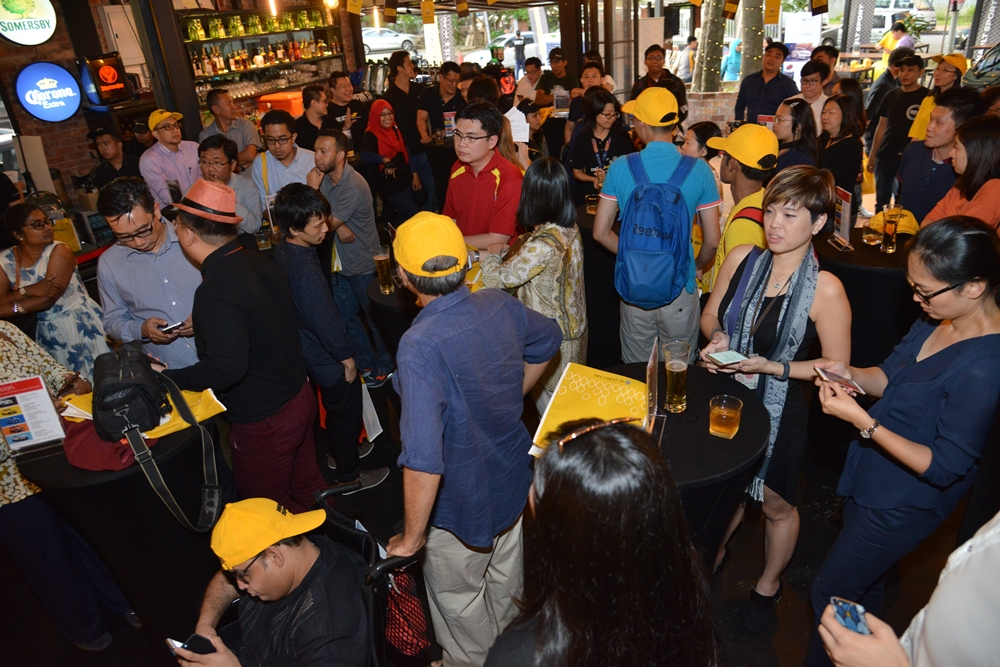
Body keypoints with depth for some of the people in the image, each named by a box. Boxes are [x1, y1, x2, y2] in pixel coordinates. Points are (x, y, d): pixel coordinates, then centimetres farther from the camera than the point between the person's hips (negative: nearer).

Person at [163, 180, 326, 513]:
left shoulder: (215, 292, -28)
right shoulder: (260, 262, -2)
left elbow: (227, 368, -33)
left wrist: (169, 379, -20)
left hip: (262, 423, -8)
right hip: (301, 398, 8)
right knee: (308, 485, 26)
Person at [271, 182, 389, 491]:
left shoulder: (282, 252, -5)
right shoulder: (305, 269, -35)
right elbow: (325, 319, -28)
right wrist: (346, 356, -15)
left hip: (309, 350, 9)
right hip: (329, 360, -9)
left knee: (335, 408, 29)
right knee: (345, 412, 12)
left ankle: (338, 452, 51)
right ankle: (350, 475, 32)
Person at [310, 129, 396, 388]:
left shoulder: (353, 187, -26)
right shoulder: (325, 176, -1)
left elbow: (324, 224, -25)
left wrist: (313, 189, -20)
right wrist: (338, 225, -21)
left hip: (362, 264, -8)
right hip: (338, 262, 8)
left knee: (375, 318, 9)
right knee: (345, 318, 17)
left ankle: (384, 366, 27)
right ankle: (366, 363, 34)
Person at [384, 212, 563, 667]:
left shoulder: (421, 345, -34)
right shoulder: (501, 305, -13)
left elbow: (423, 459, -37)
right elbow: (548, 342, 9)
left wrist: (411, 539, -22)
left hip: (463, 505, -7)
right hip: (515, 481, 7)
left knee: (459, 603, 23)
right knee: (506, 587, 31)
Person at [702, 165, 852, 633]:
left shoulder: (826, 289, -20)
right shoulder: (741, 259, -8)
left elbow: (837, 366, -12)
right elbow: (710, 316, 6)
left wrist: (771, 367, -22)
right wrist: (717, 339, -16)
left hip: (779, 411, -3)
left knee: (776, 504, 19)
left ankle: (769, 585, 47)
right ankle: (715, 554, 54)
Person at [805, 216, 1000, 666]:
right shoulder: (937, 320, -7)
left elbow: (946, 468, -26)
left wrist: (863, 422, -31)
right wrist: (851, 374, -13)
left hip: (903, 504, -8)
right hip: (871, 478, 8)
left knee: (829, 593, 10)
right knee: (865, 581, 29)